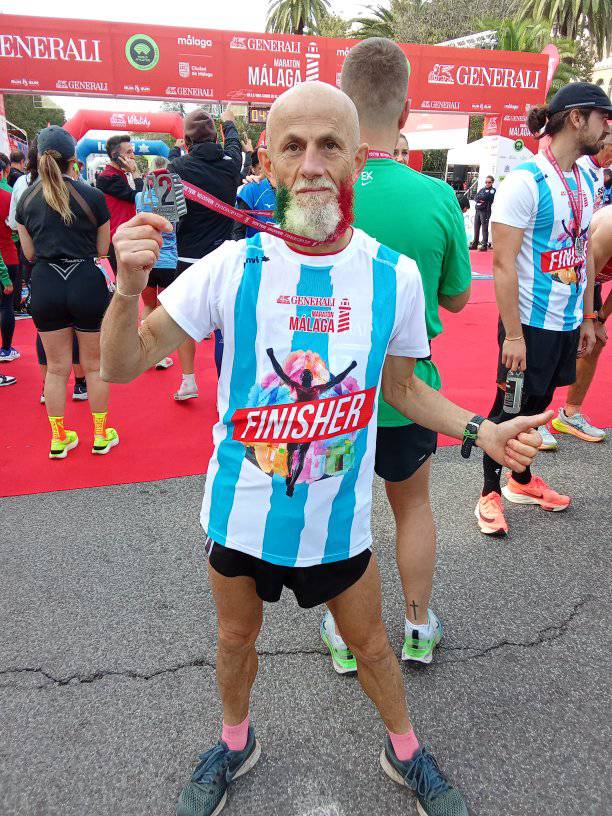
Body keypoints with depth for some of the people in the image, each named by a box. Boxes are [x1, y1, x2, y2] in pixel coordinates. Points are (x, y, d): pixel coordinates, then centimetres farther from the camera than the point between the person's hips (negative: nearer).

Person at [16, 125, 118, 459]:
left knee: (56, 367, 13)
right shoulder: (93, 196, -6)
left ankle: (59, 439, 21)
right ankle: (101, 435, 20)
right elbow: (103, 249, 1)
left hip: (45, 284, 3)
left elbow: (30, 253, 8)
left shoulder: (27, 198, 3)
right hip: (87, 283, -2)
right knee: (94, 365, 11)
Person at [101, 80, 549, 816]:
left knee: (370, 644, 21)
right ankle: (235, 742, 57)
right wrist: (129, 287, -29)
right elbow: (122, 366, -11)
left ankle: (405, 753, 53)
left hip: (338, 517, 0)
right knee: (236, 640, 24)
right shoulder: (232, 267, -14)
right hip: (240, 511, 1)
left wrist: (481, 432, -7)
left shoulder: (394, 275, -10)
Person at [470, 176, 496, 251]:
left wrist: (479, 197, -3)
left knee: (484, 228, -6)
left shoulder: (493, 190, 1)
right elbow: (475, 198, 8)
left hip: (485, 211, -6)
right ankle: (474, 244, 15)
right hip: (477, 210, 6)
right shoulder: (482, 189, 18)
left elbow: (486, 197, -13)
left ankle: (484, 245, -4)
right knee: (476, 228, 8)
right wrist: (480, 200, -9)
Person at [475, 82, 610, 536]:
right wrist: (512, 334, -20)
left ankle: (522, 480, 35)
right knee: (509, 409, 3)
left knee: (539, 404, 18)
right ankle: (491, 493, 20)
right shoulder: (525, 181, -14)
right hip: (531, 323, -7)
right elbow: (503, 263, -18)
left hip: (568, 323, 8)